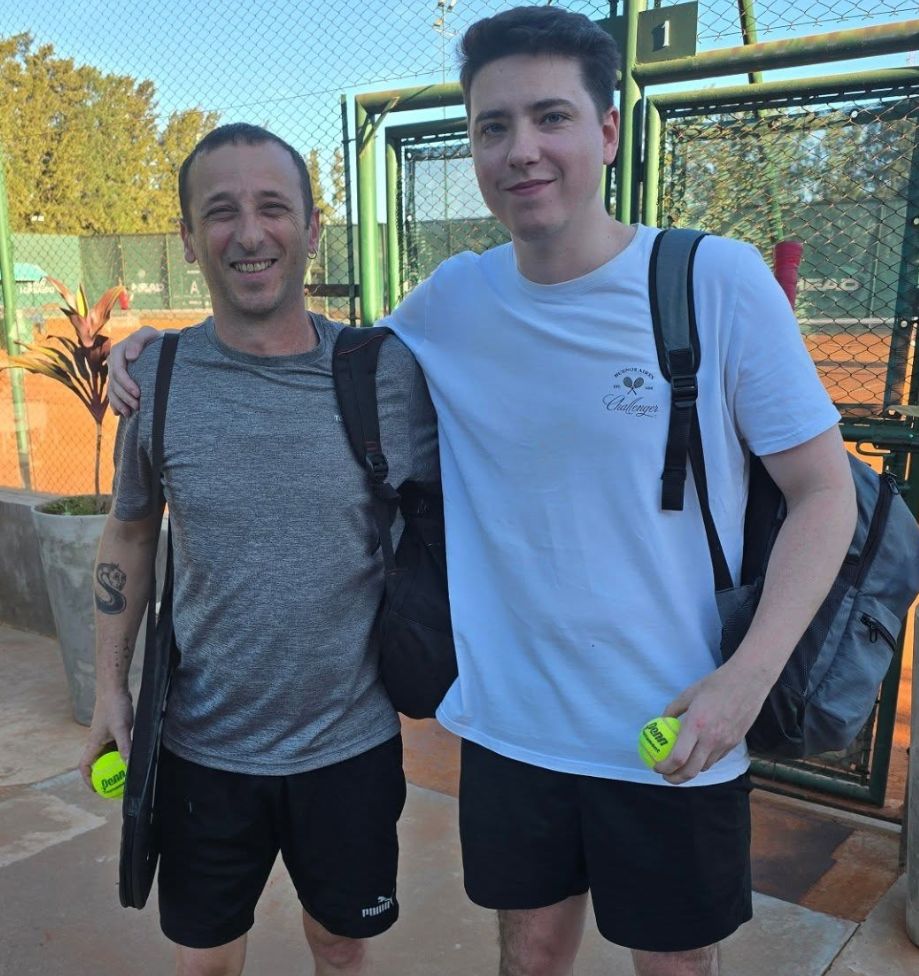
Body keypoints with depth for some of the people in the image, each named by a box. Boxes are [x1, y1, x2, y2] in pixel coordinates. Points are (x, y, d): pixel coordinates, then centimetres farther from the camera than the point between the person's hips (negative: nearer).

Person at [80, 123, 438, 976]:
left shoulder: (388, 370, -12)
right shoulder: (157, 377, -8)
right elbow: (127, 537, 4)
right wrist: (110, 688, 3)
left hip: (353, 742, 0)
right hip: (203, 747, 1)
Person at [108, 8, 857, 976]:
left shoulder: (717, 280, -13)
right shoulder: (452, 300, -4)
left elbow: (824, 492, -8)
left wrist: (749, 675, -20)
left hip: (675, 737, -2)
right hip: (509, 727, 3)